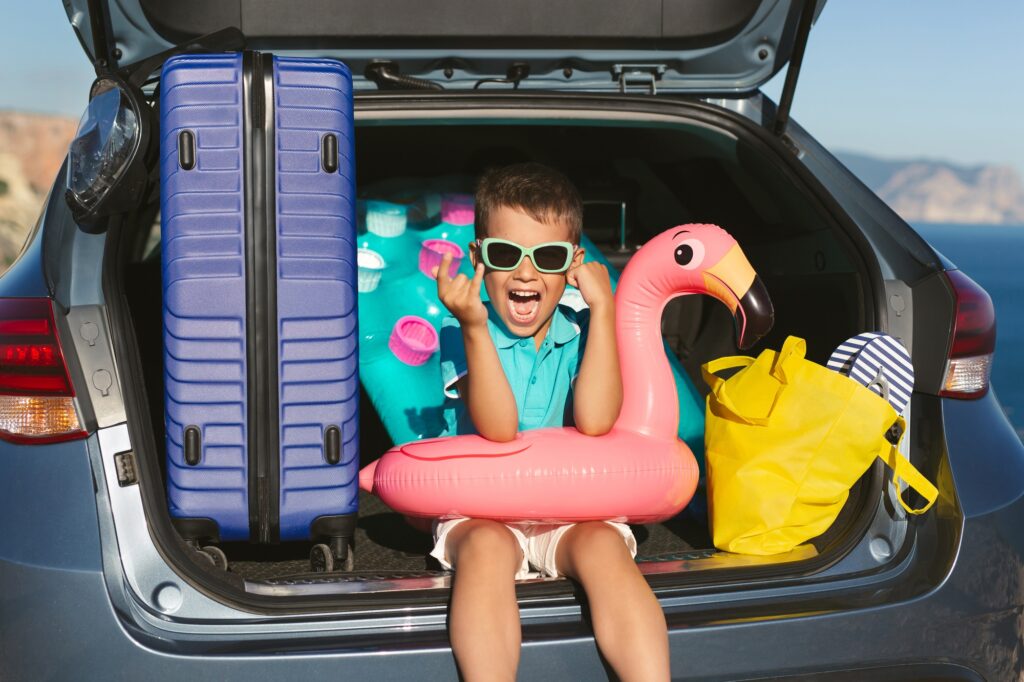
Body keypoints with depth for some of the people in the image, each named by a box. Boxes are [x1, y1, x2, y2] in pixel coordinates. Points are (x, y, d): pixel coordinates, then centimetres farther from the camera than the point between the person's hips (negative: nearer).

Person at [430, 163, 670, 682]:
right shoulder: (462, 335, -4)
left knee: (604, 545, -30)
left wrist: (602, 308, -15)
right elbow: (499, 428, -18)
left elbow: (595, 421, -17)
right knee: (488, 548, -34)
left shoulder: (582, 332, 1)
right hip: (480, 509, -1)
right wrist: (474, 327, -27)